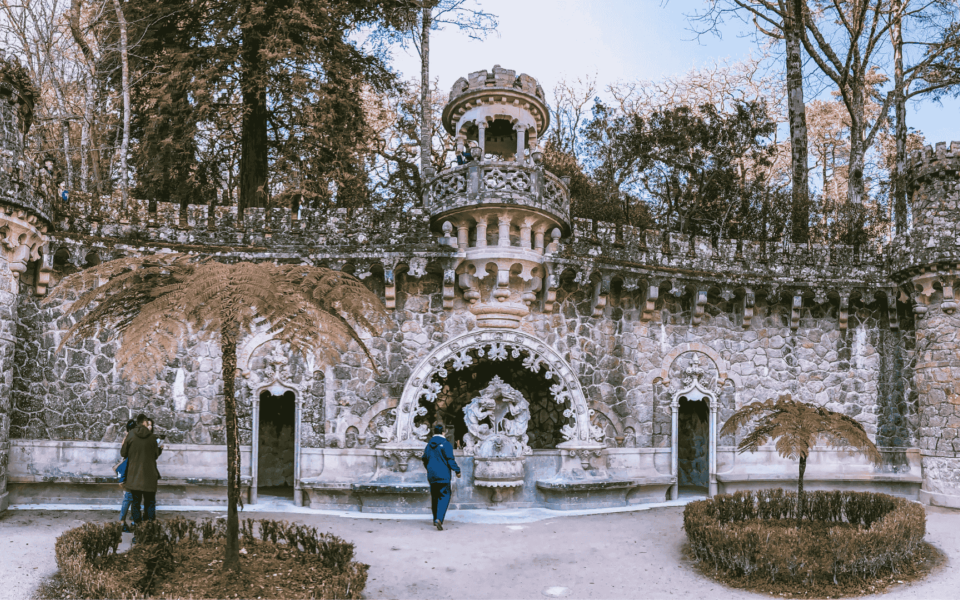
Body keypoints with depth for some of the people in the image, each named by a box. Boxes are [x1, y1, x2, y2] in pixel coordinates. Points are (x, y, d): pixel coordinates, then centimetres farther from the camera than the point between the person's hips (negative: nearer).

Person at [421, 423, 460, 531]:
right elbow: (450, 460, -13)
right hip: (443, 475, -6)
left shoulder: (429, 445, 8)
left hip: (431, 476, 6)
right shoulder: (445, 444, -11)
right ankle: (439, 519, -21)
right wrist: (457, 470, -2)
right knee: (444, 497, -4)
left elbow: (425, 459, 15)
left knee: (434, 497, 17)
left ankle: (435, 520, 24)